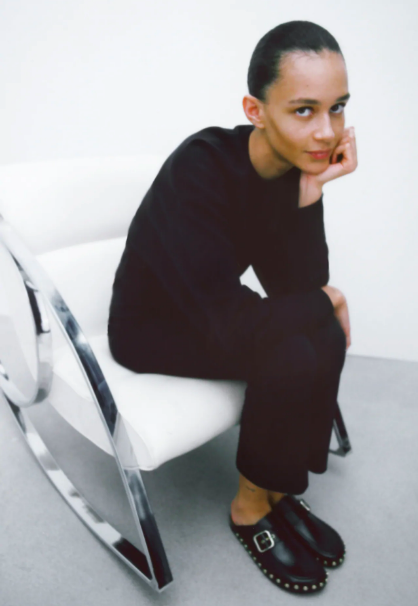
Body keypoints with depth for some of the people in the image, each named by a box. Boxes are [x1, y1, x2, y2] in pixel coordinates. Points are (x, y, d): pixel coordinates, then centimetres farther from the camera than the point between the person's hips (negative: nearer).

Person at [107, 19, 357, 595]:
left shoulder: (296, 166, -10)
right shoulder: (199, 170, -30)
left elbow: (299, 289, -12)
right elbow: (234, 323, -33)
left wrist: (310, 194, -25)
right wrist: (325, 301, -17)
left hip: (209, 315, 6)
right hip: (148, 328, -6)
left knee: (324, 340, -15)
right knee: (291, 356, -25)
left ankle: (279, 488, 5)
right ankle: (251, 509, 1)